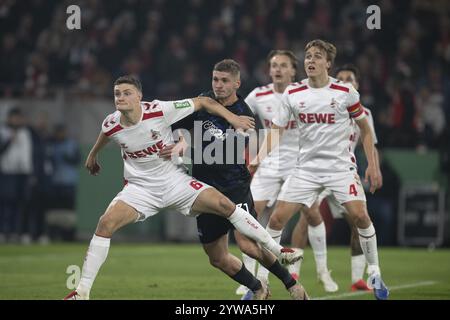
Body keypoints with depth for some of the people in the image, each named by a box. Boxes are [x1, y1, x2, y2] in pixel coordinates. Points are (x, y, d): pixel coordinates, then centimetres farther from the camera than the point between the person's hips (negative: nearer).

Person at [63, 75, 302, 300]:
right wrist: (92, 155, 35)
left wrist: (232, 118, -13)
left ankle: (277, 250, 1)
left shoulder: (160, 110, -19)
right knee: (105, 224, -21)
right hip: (140, 187, 1)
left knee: (224, 204, -13)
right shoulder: (111, 125, -11)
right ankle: (82, 292, -13)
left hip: (174, 180, -1)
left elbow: (204, 102, -8)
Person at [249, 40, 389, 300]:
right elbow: (277, 129, 4)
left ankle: (375, 273, 3)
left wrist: (373, 166, -1)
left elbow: (365, 128, 5)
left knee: (360, 215, -17)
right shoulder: (292, 93, 0)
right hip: (307, 168, 2)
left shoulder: (345, 92, -5)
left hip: (341, 166, -2)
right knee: (277, 219, -7)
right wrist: (261, 156, -14)